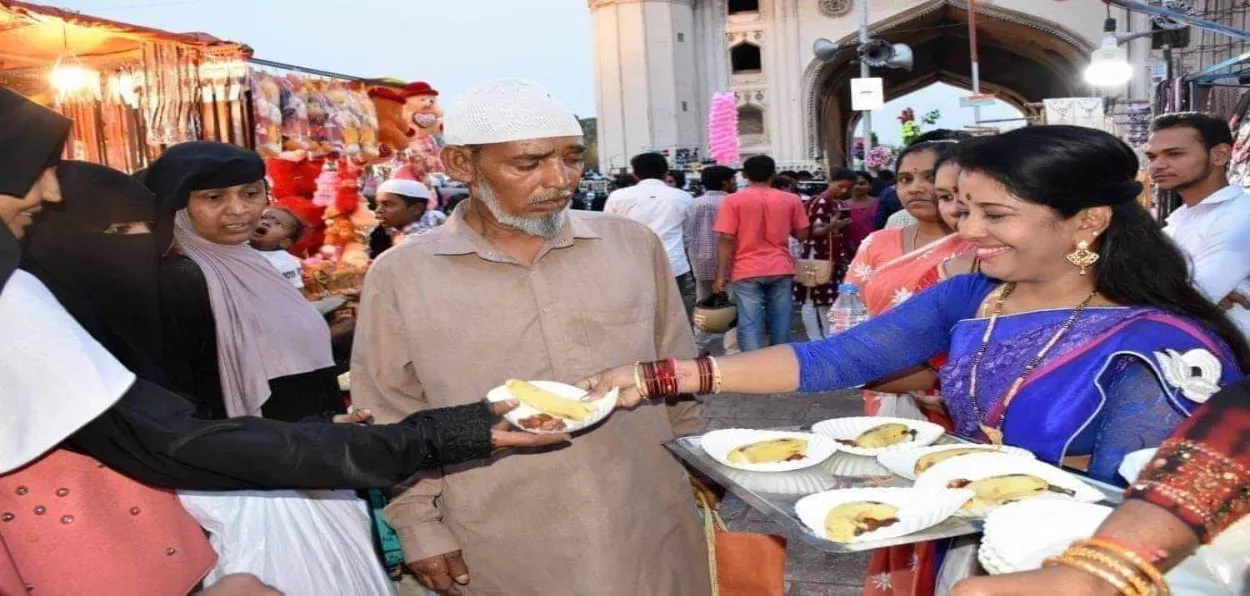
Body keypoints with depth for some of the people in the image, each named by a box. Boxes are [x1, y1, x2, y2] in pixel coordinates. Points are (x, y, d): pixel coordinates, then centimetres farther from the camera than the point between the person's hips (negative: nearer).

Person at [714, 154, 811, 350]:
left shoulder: (734, 200, -4)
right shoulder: (791, 199, 3)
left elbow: (726, 240, -8)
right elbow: (802, 235, 8)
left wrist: (721, 275, -4)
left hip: (747, 272, -2)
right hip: (781, 270, 3)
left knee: (750, 325, -2)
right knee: (780, 324, 10)